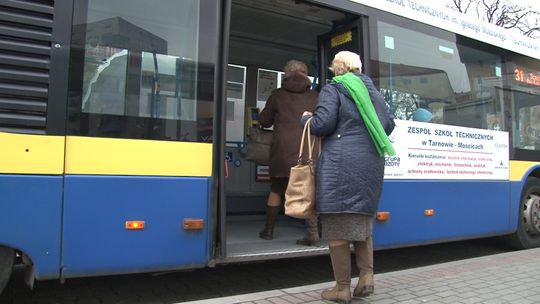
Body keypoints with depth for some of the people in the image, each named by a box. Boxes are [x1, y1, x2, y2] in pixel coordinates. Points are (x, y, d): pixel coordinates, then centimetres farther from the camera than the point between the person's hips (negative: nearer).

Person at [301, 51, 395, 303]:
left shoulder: (332, 89, 2)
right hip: (371, 162, 7)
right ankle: (366, 276, 7)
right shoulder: (372, 90, 20)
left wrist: (306, 119, 11)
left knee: (338, 224, -1)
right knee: (362, 219, 18)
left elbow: (323, 124, -9)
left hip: (341, 161, -6)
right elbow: (388, 124, 17)